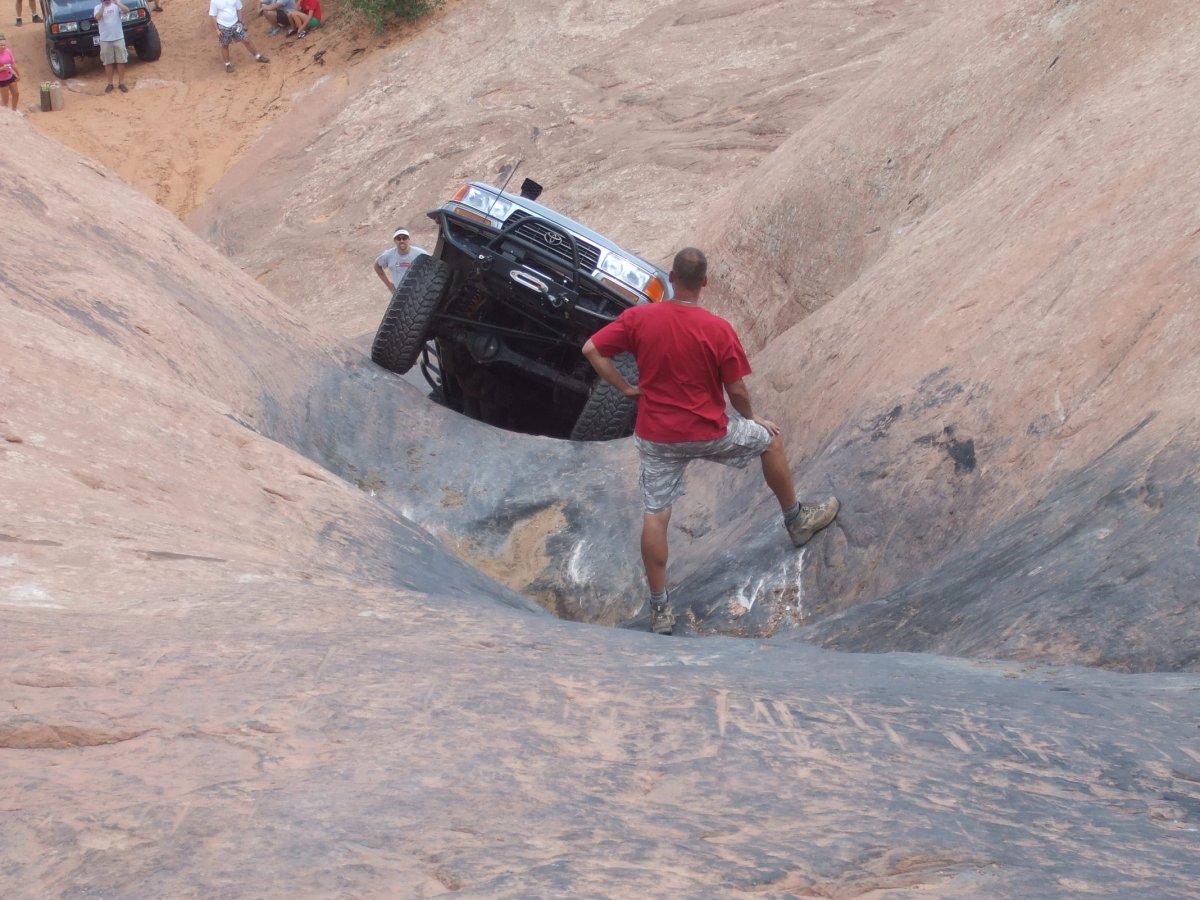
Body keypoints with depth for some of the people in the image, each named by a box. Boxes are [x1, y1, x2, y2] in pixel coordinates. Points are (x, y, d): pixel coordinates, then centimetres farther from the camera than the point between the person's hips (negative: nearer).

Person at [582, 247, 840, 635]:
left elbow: (592, 349, -8)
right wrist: (752, 418, 11)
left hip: (656, 436, 2)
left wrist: (626, 388, 1)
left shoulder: (639, 317, -10)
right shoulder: (718, 329, -16)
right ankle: (796, 520, 42)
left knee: (655, 516, 7)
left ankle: (659, 610, 10)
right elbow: (737, 390, -10)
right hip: (708, 432, -1)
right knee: (770, 439, 25)